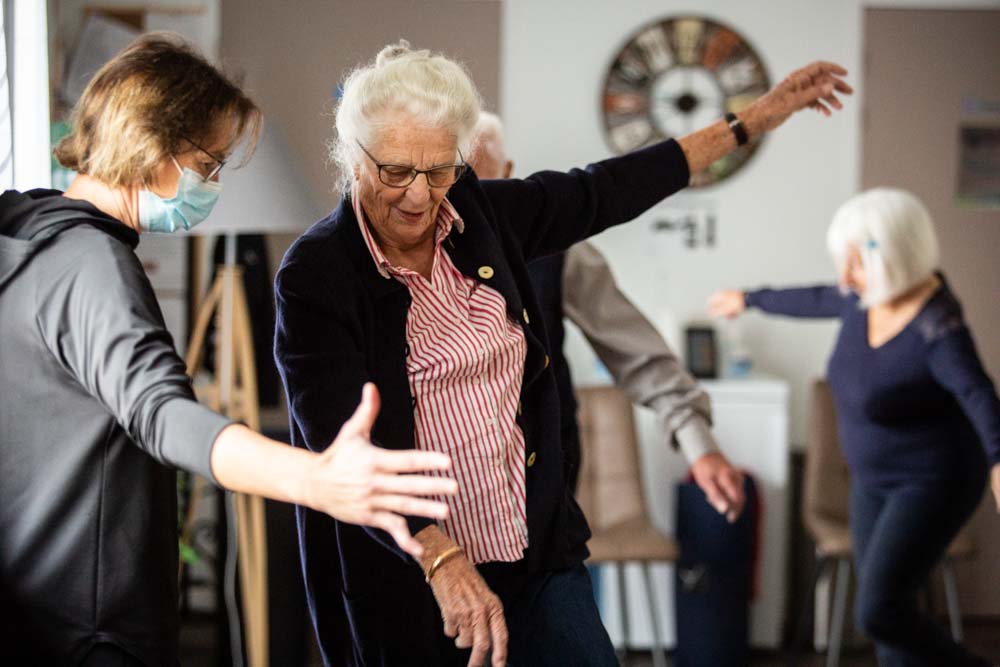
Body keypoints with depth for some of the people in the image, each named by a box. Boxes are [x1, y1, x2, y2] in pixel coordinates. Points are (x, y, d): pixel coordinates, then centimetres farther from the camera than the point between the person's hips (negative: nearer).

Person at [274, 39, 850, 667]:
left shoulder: (480, 213, 1)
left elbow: (603, 193, 11)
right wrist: (442, 559, -35)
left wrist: (753, 121, 14)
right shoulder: (315, 277, -15)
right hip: (409, 582, -4)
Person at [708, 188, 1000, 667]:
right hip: (877, 482, 8)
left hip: (933, 483, -8)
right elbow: (816, 301, 17)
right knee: (886, 612, 9)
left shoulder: (937, 329, -27)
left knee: (879, 612, -15)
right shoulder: (869, 294, -3)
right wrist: (750, 299, 33)